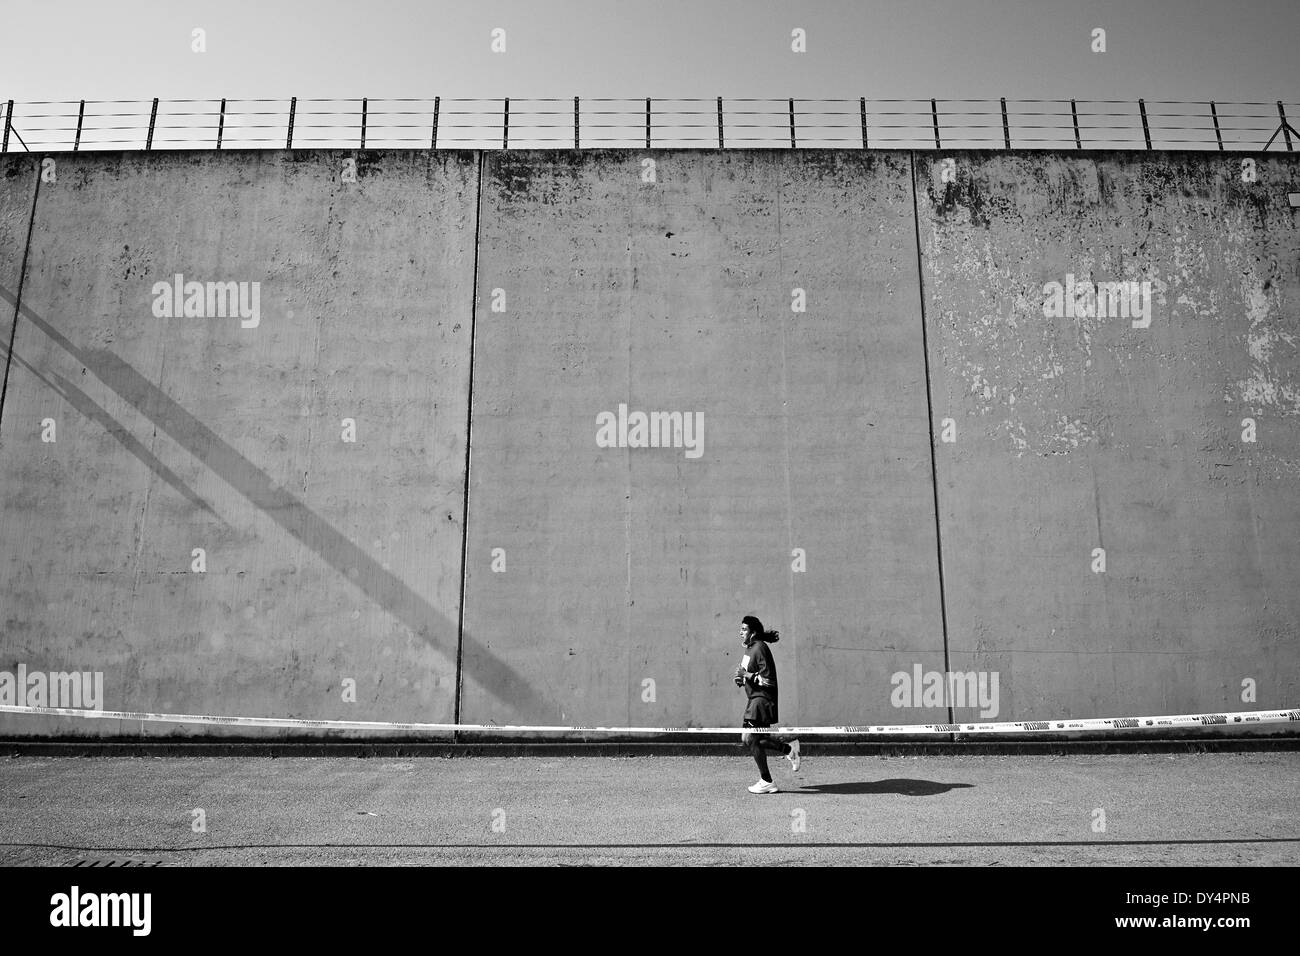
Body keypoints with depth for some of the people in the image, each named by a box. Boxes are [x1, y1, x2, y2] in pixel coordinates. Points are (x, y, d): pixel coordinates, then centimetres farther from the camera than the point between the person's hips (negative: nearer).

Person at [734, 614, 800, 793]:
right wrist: (742, 679, 6)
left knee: (749, 739, -9)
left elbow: (769, 680, -20)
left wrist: (747, 675, -19)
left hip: (762, 699, -10)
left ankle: (767, 782, 2)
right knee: (747, 740, 10)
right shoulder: (750, 648, 13)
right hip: (754, 698, 10)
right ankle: (789, 749, 21)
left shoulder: (760, 649, -16)